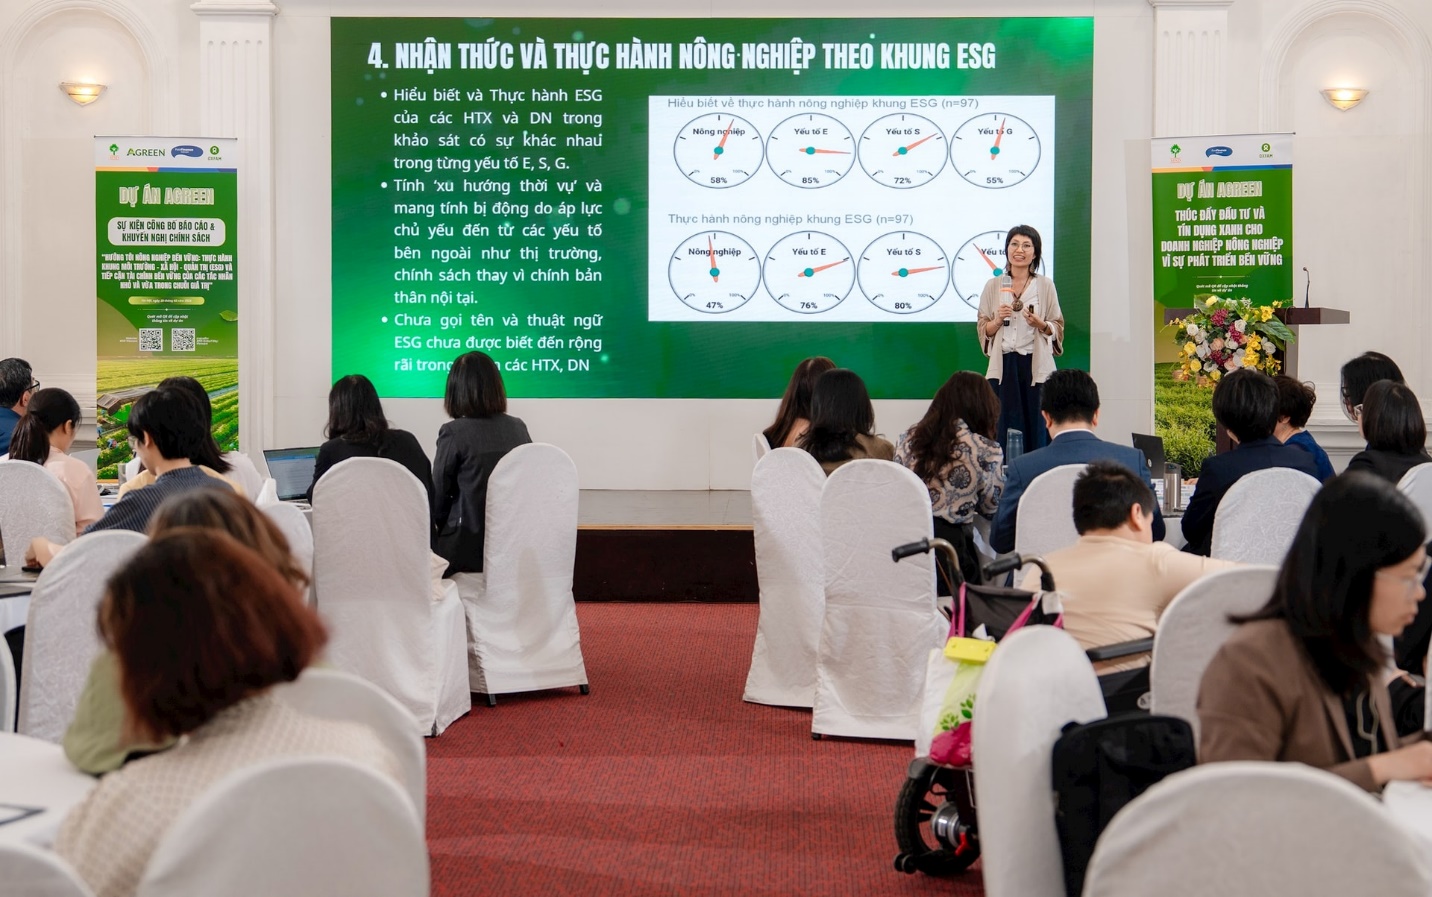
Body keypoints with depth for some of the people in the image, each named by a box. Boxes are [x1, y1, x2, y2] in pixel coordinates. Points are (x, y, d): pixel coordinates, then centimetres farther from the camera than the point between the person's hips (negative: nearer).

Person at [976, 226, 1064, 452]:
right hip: (1003, 366, 1)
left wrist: (1040, 324, -13)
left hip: (1036, 366, -1)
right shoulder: (993, 285, 7)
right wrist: (998, 320, -10)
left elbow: (1058, 328, 7)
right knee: (1003, 430, -2)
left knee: (1036, 430, -1)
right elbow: (983, 329, 9)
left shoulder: (1045, 285, 5)